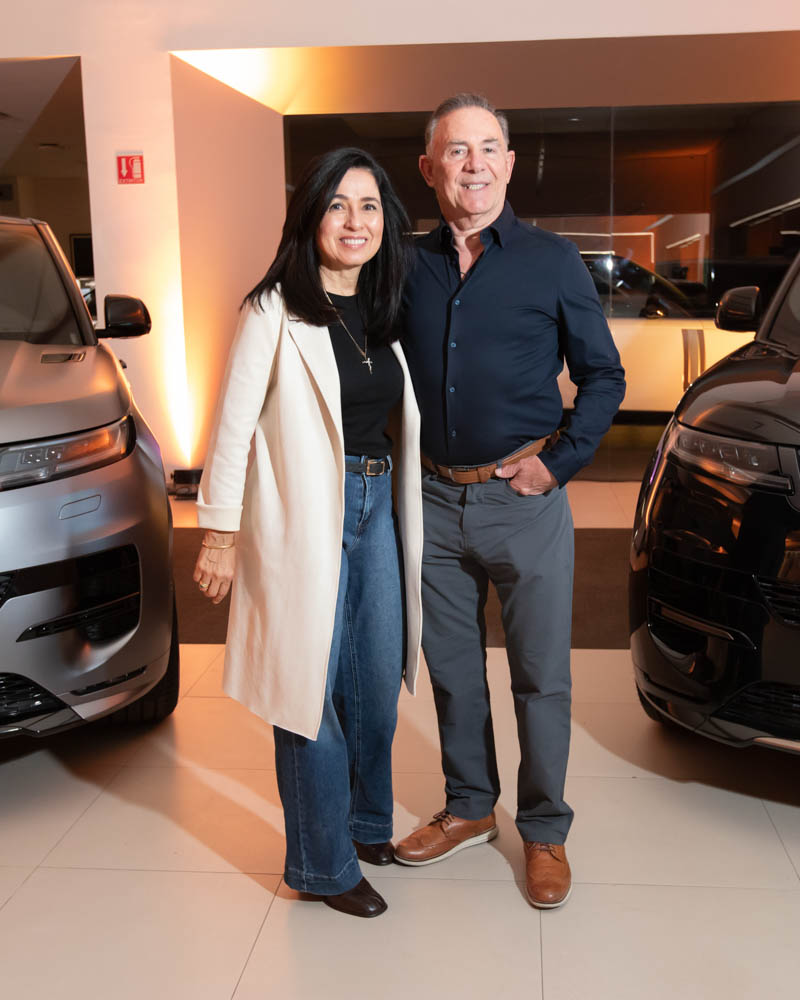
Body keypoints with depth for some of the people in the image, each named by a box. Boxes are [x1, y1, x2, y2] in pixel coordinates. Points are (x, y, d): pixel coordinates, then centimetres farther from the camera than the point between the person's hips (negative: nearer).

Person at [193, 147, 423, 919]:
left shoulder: (385, 314, 12)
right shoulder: (275, 311, -8)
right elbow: (233, 427, -9)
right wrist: (220, 532, -10)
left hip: (376, 507, 7)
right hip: (304, 515, -6)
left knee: (377, 683, 14)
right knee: (313, 691, 2)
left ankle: (366, 821, 36)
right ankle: (324, 863, 18)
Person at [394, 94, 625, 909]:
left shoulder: (551, 261, -2)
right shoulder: (409, 266, 6)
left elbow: (603, 378, 2)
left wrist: (556, 462, -7)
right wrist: (408, 463, 5)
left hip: (523, 499, -3)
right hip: (435, 498, 4)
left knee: (540, 676, 5)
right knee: (450, 667, 14)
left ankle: (544, 831, 23)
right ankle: (468, 808, 34)